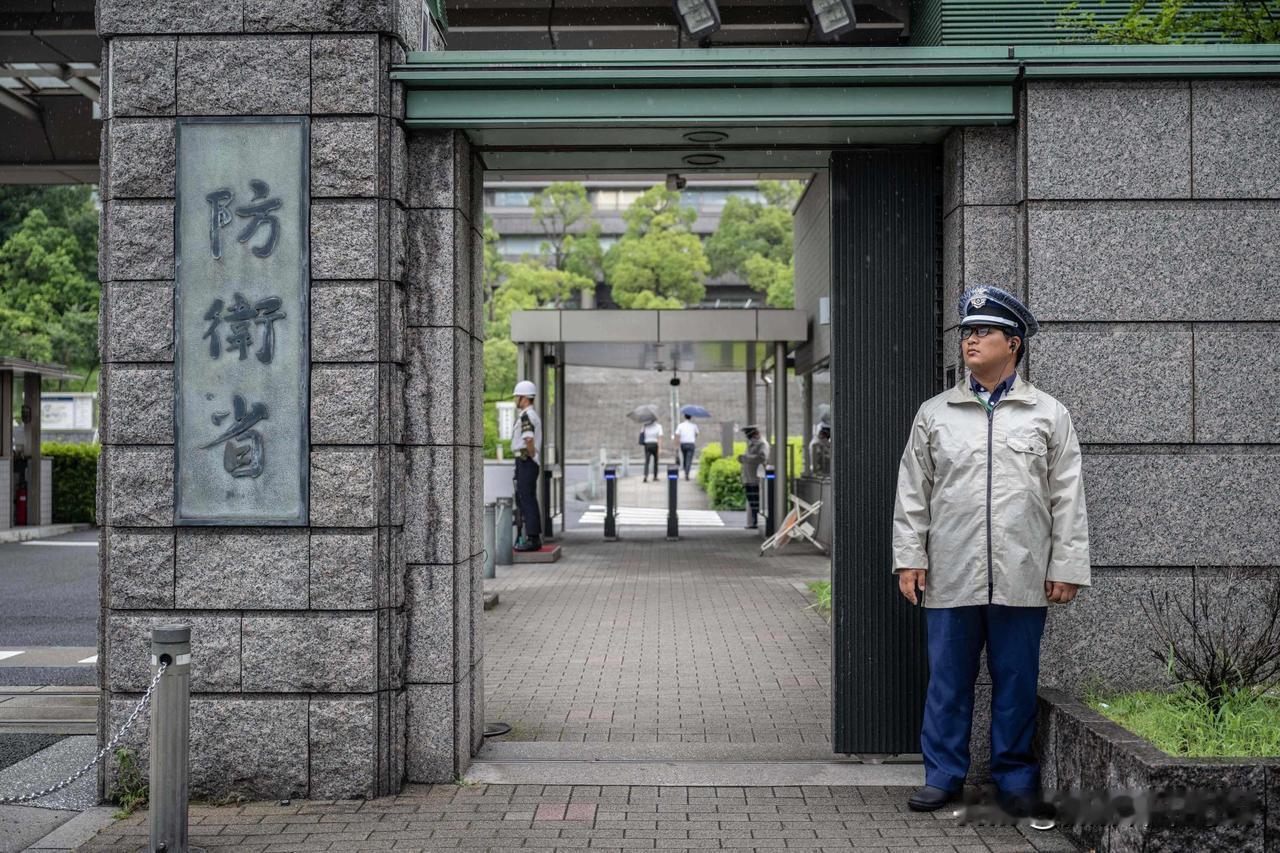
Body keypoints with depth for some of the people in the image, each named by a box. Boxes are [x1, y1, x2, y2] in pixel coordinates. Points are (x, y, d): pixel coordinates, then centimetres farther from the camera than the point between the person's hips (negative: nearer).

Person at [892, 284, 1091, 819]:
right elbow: (912, 492, 10)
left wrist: (1066, 567, -1)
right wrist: (909, 557, 2)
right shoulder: (935, 413, 10)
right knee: (948, 679, 5)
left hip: (1022, 577, -1)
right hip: (951, 576, 1)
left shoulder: (1049, 415, 7)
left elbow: (1068, 498, 5)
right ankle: (944, 773, 16)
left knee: (1016, 681, 6)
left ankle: (1015, 775, 20)